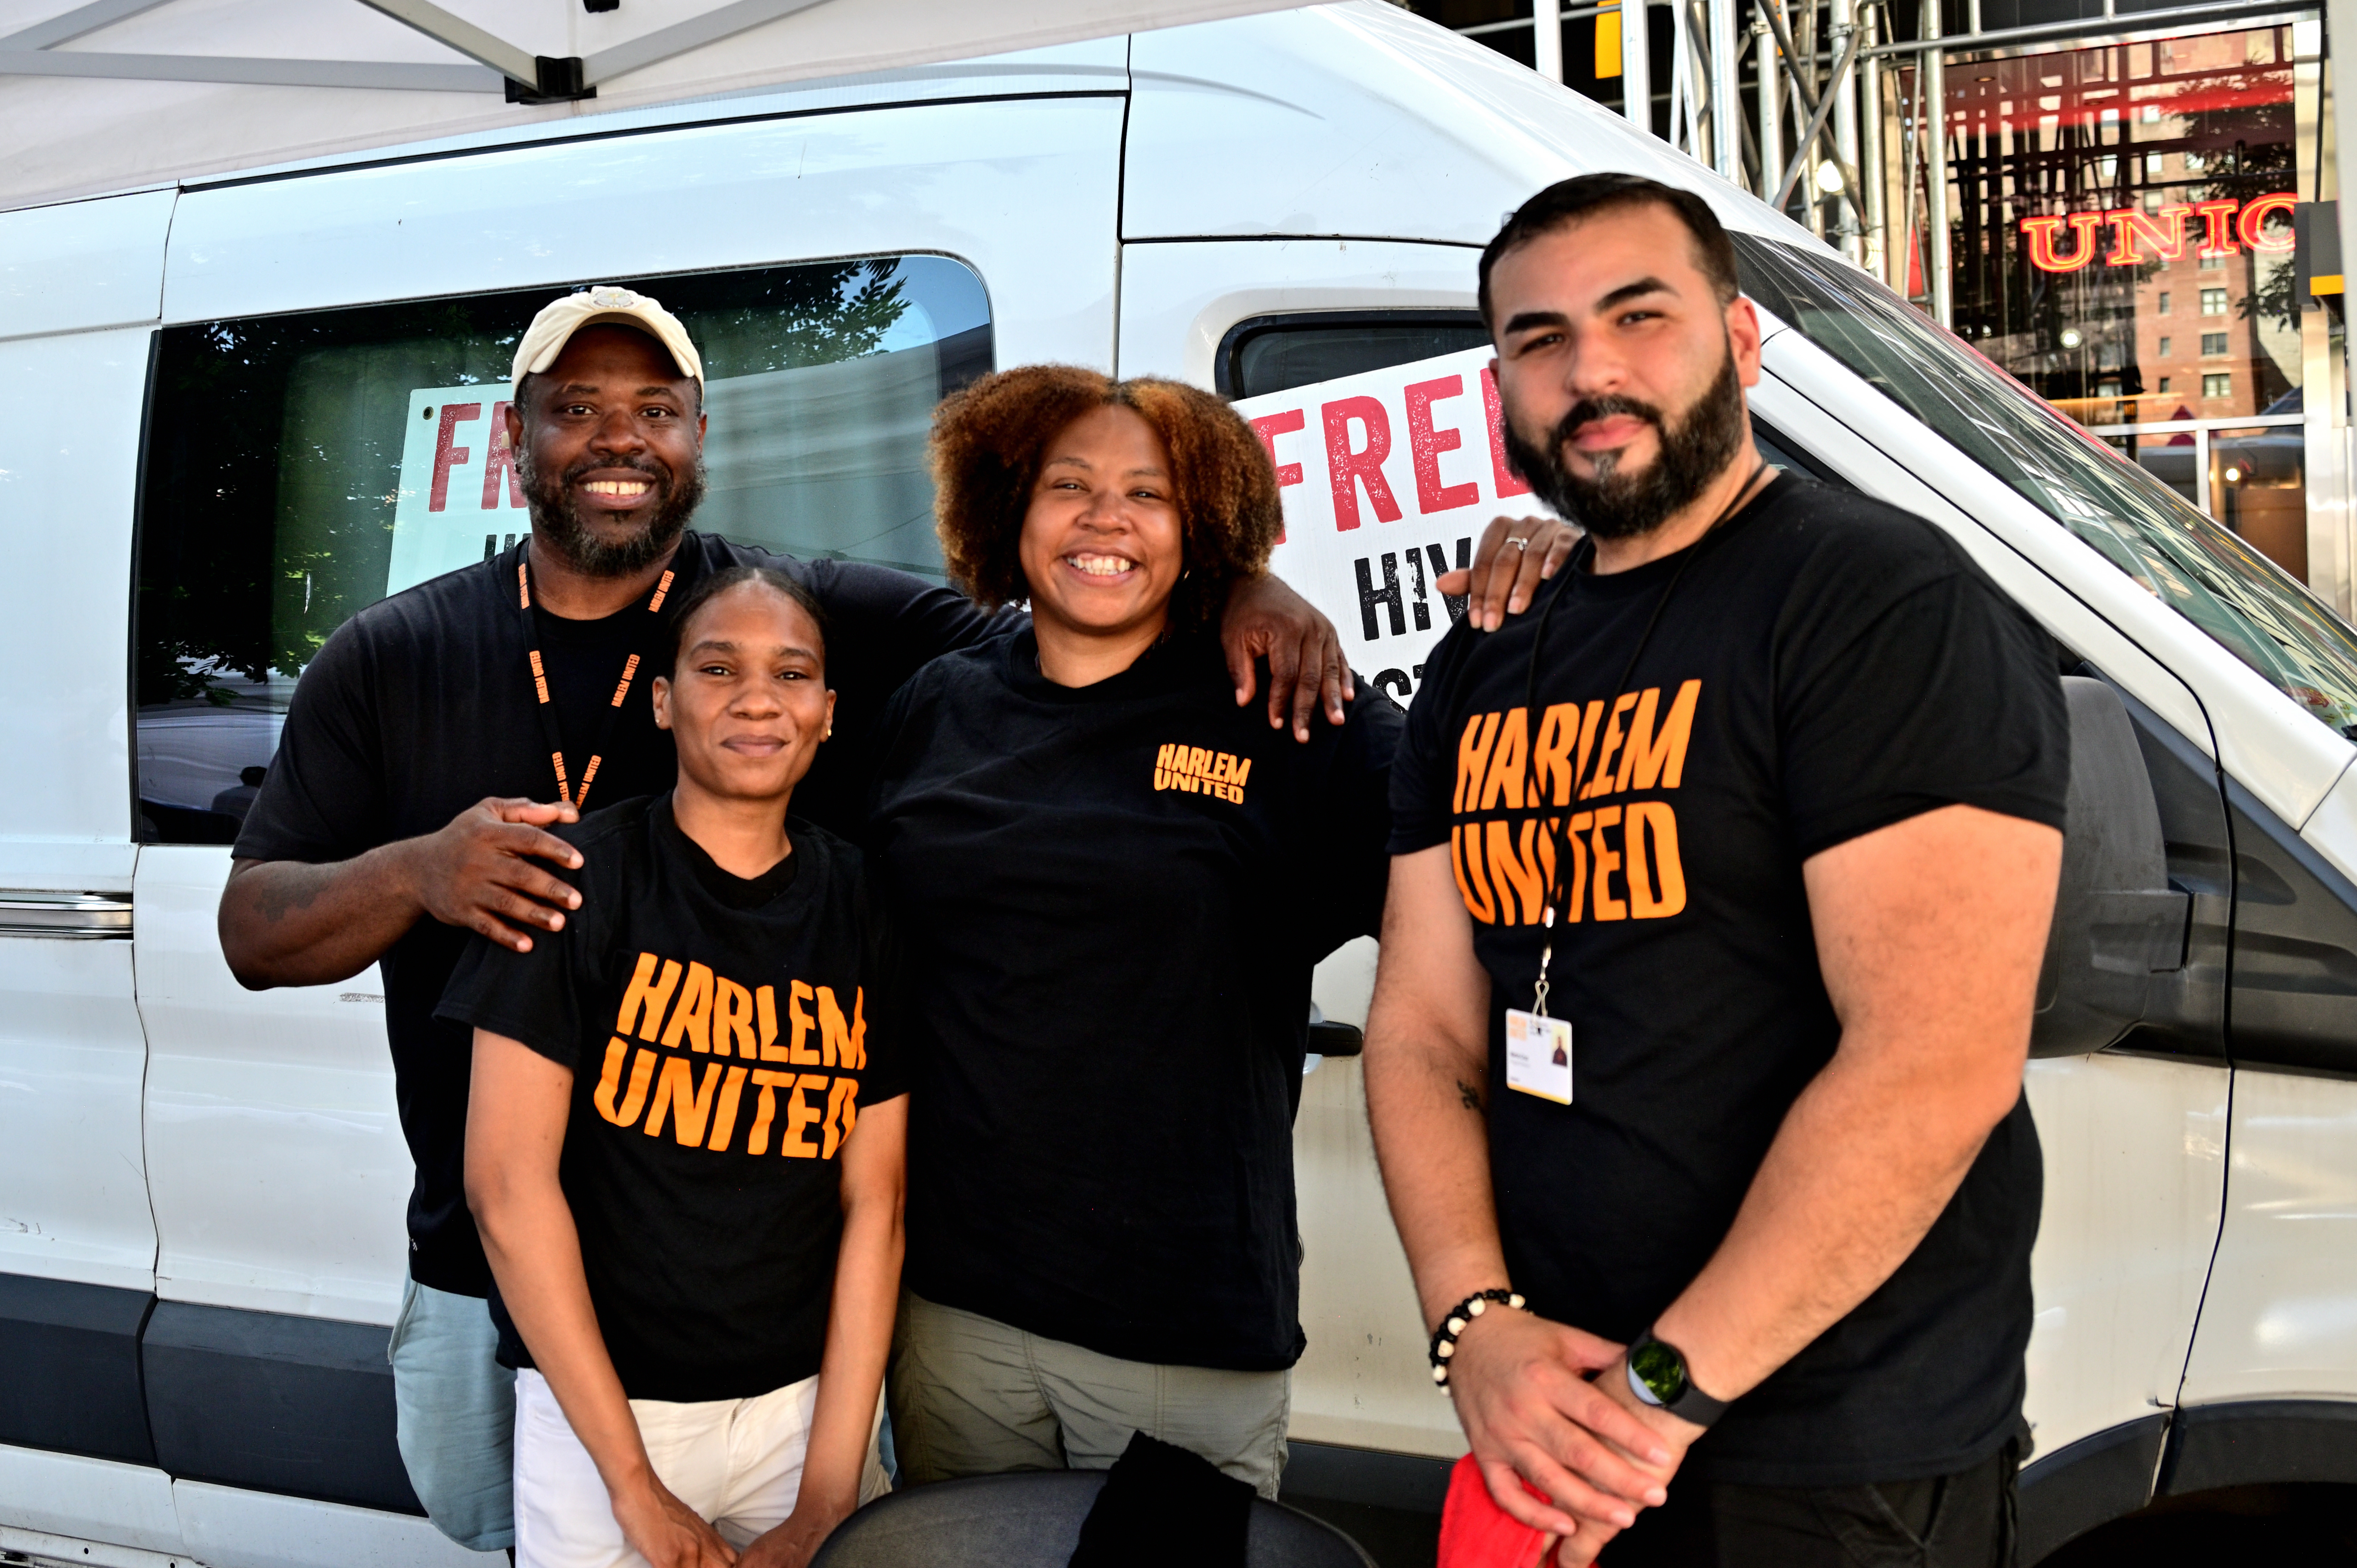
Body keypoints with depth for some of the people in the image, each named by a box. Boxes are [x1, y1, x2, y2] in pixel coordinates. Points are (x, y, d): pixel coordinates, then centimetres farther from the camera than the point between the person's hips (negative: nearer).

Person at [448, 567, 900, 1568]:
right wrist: (635, 1487, -13)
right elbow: (509, 1185, -12)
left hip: (809, 1401, 3)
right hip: (599, 1405, -3)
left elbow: (872, 1204, -2)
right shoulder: (577, 881, -9)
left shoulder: (862, 906, 0)